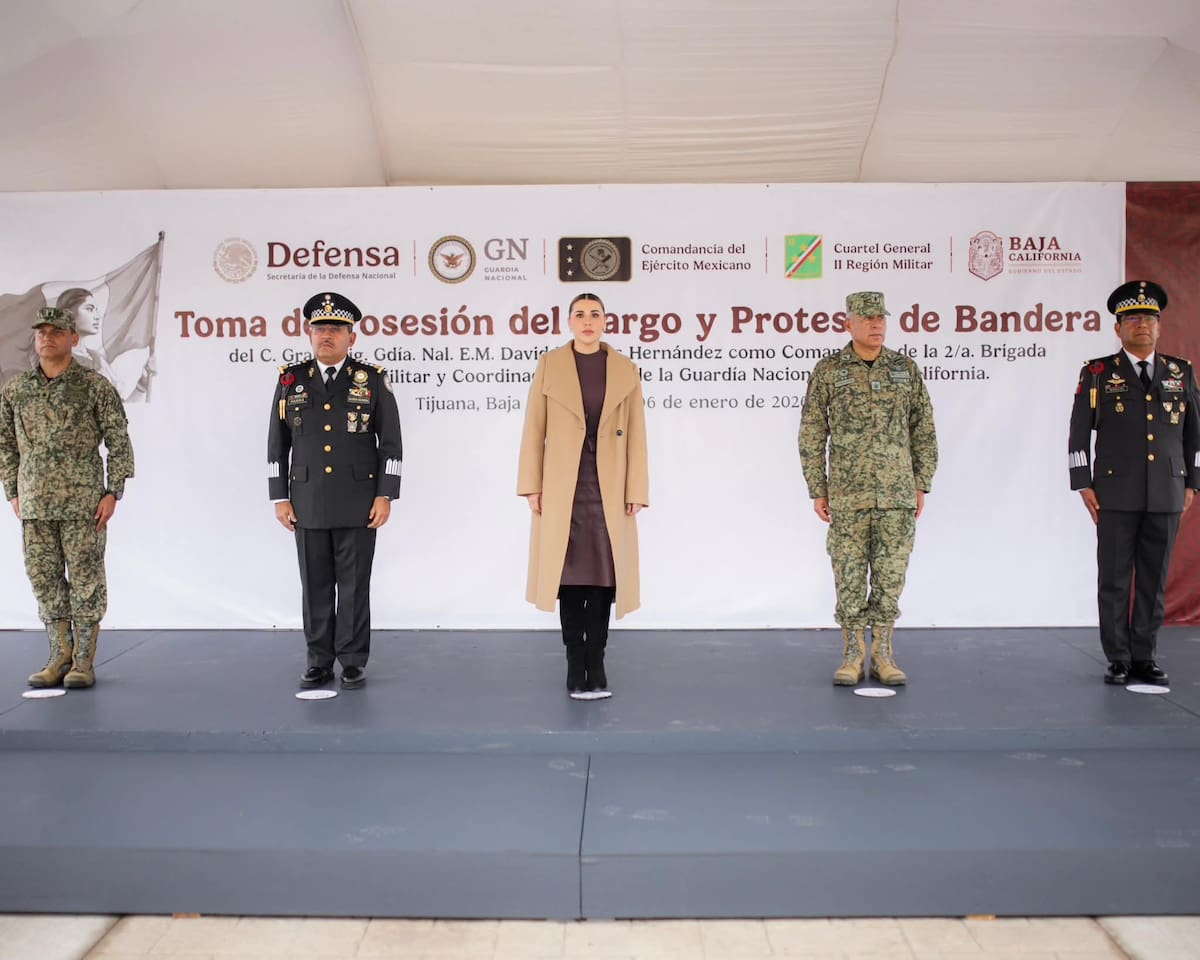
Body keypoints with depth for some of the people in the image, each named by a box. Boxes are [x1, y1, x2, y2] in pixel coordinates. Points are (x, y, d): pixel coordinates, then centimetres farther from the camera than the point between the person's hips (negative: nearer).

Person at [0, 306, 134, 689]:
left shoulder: (95, 386, -1)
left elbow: (119, 441, -1)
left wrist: (112, 492, -7)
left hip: (83, 502, -4)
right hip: (34, 503, 4)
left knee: (85, 579, 0)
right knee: (45, 580, 8)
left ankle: (84, 660, 8)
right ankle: (60, 657, 18)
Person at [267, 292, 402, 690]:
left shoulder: (373, 380, 0)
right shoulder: (290, 380, 6)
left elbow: (390, 443, -1)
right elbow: (277, 445, 8)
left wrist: (385, 496, -7)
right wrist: (280, 498, 3)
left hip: (358, 503, -2)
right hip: (307, 503, 2)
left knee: (354, 585, 2)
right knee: (315, 586, 7)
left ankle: (353, 662, 13)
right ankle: (319, 662, 17)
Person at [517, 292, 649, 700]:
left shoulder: (626, 370, 5)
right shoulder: (549, 365, 3)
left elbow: (636, 436, 3)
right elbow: (534, 430, 2)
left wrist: (636, 490, -3)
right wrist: (531, 485, -4)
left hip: (608, 488, 1)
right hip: (562, 488, -1)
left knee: (603, 576, 3)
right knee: (570, 577, 2)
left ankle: (596, 664, 12)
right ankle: (575, 665, 11)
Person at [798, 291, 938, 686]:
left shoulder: (906, 368, 6)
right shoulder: (827, 371, 0)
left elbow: (924, 430, 10)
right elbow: (812, 434, 2)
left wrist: (922, 485, 4)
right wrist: (817, 490, -2)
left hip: (897, 494, 2)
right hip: (848, 496, -2)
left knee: (890, 575, 5)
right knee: (849, 576, 2)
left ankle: (883, 655, 15)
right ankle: (852, 655, 13)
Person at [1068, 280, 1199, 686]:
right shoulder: (1097, 373, 3)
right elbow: (1079, 435, 2)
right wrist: (1084, 485, -4)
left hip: (1166, 496, 2)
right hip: (1116, 494, -2)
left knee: (1154, 579, 5)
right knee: (1114, 579, 0)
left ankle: (1145, 657, 14)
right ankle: (1118, 660, 8)